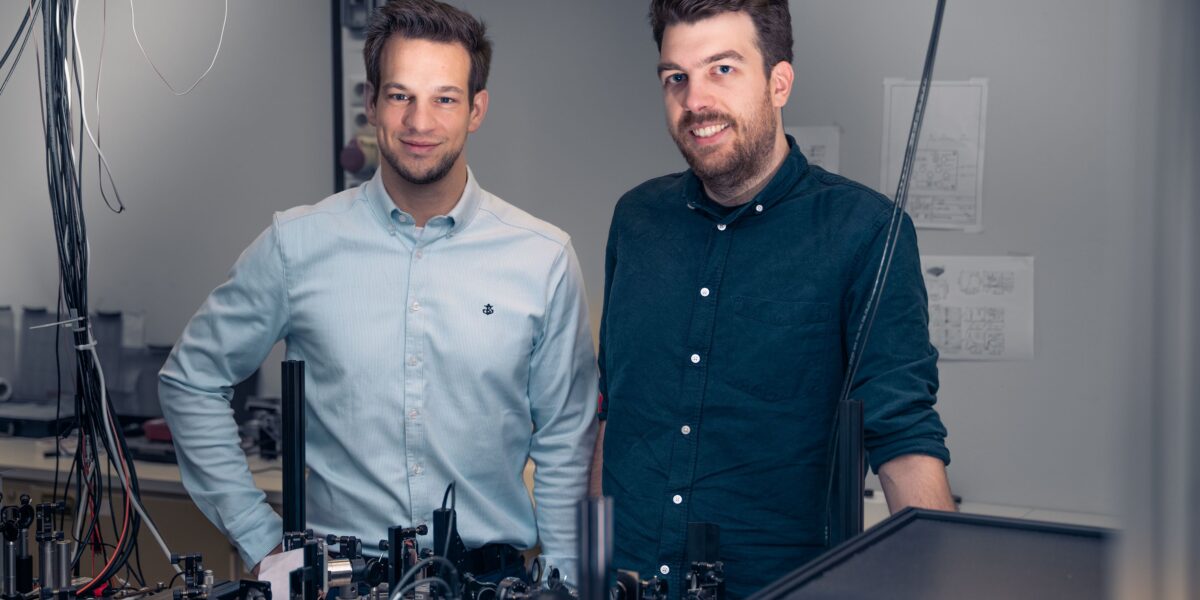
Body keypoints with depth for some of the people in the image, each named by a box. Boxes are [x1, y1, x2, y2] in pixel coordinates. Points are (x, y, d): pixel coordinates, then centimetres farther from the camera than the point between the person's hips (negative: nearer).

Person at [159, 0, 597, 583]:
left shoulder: (544, 259, 0)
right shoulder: (296, 245, 0)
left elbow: (565, 446, 6)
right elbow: (190, 381, 10)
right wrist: (259, 538, 5)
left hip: (490, 572, 0)